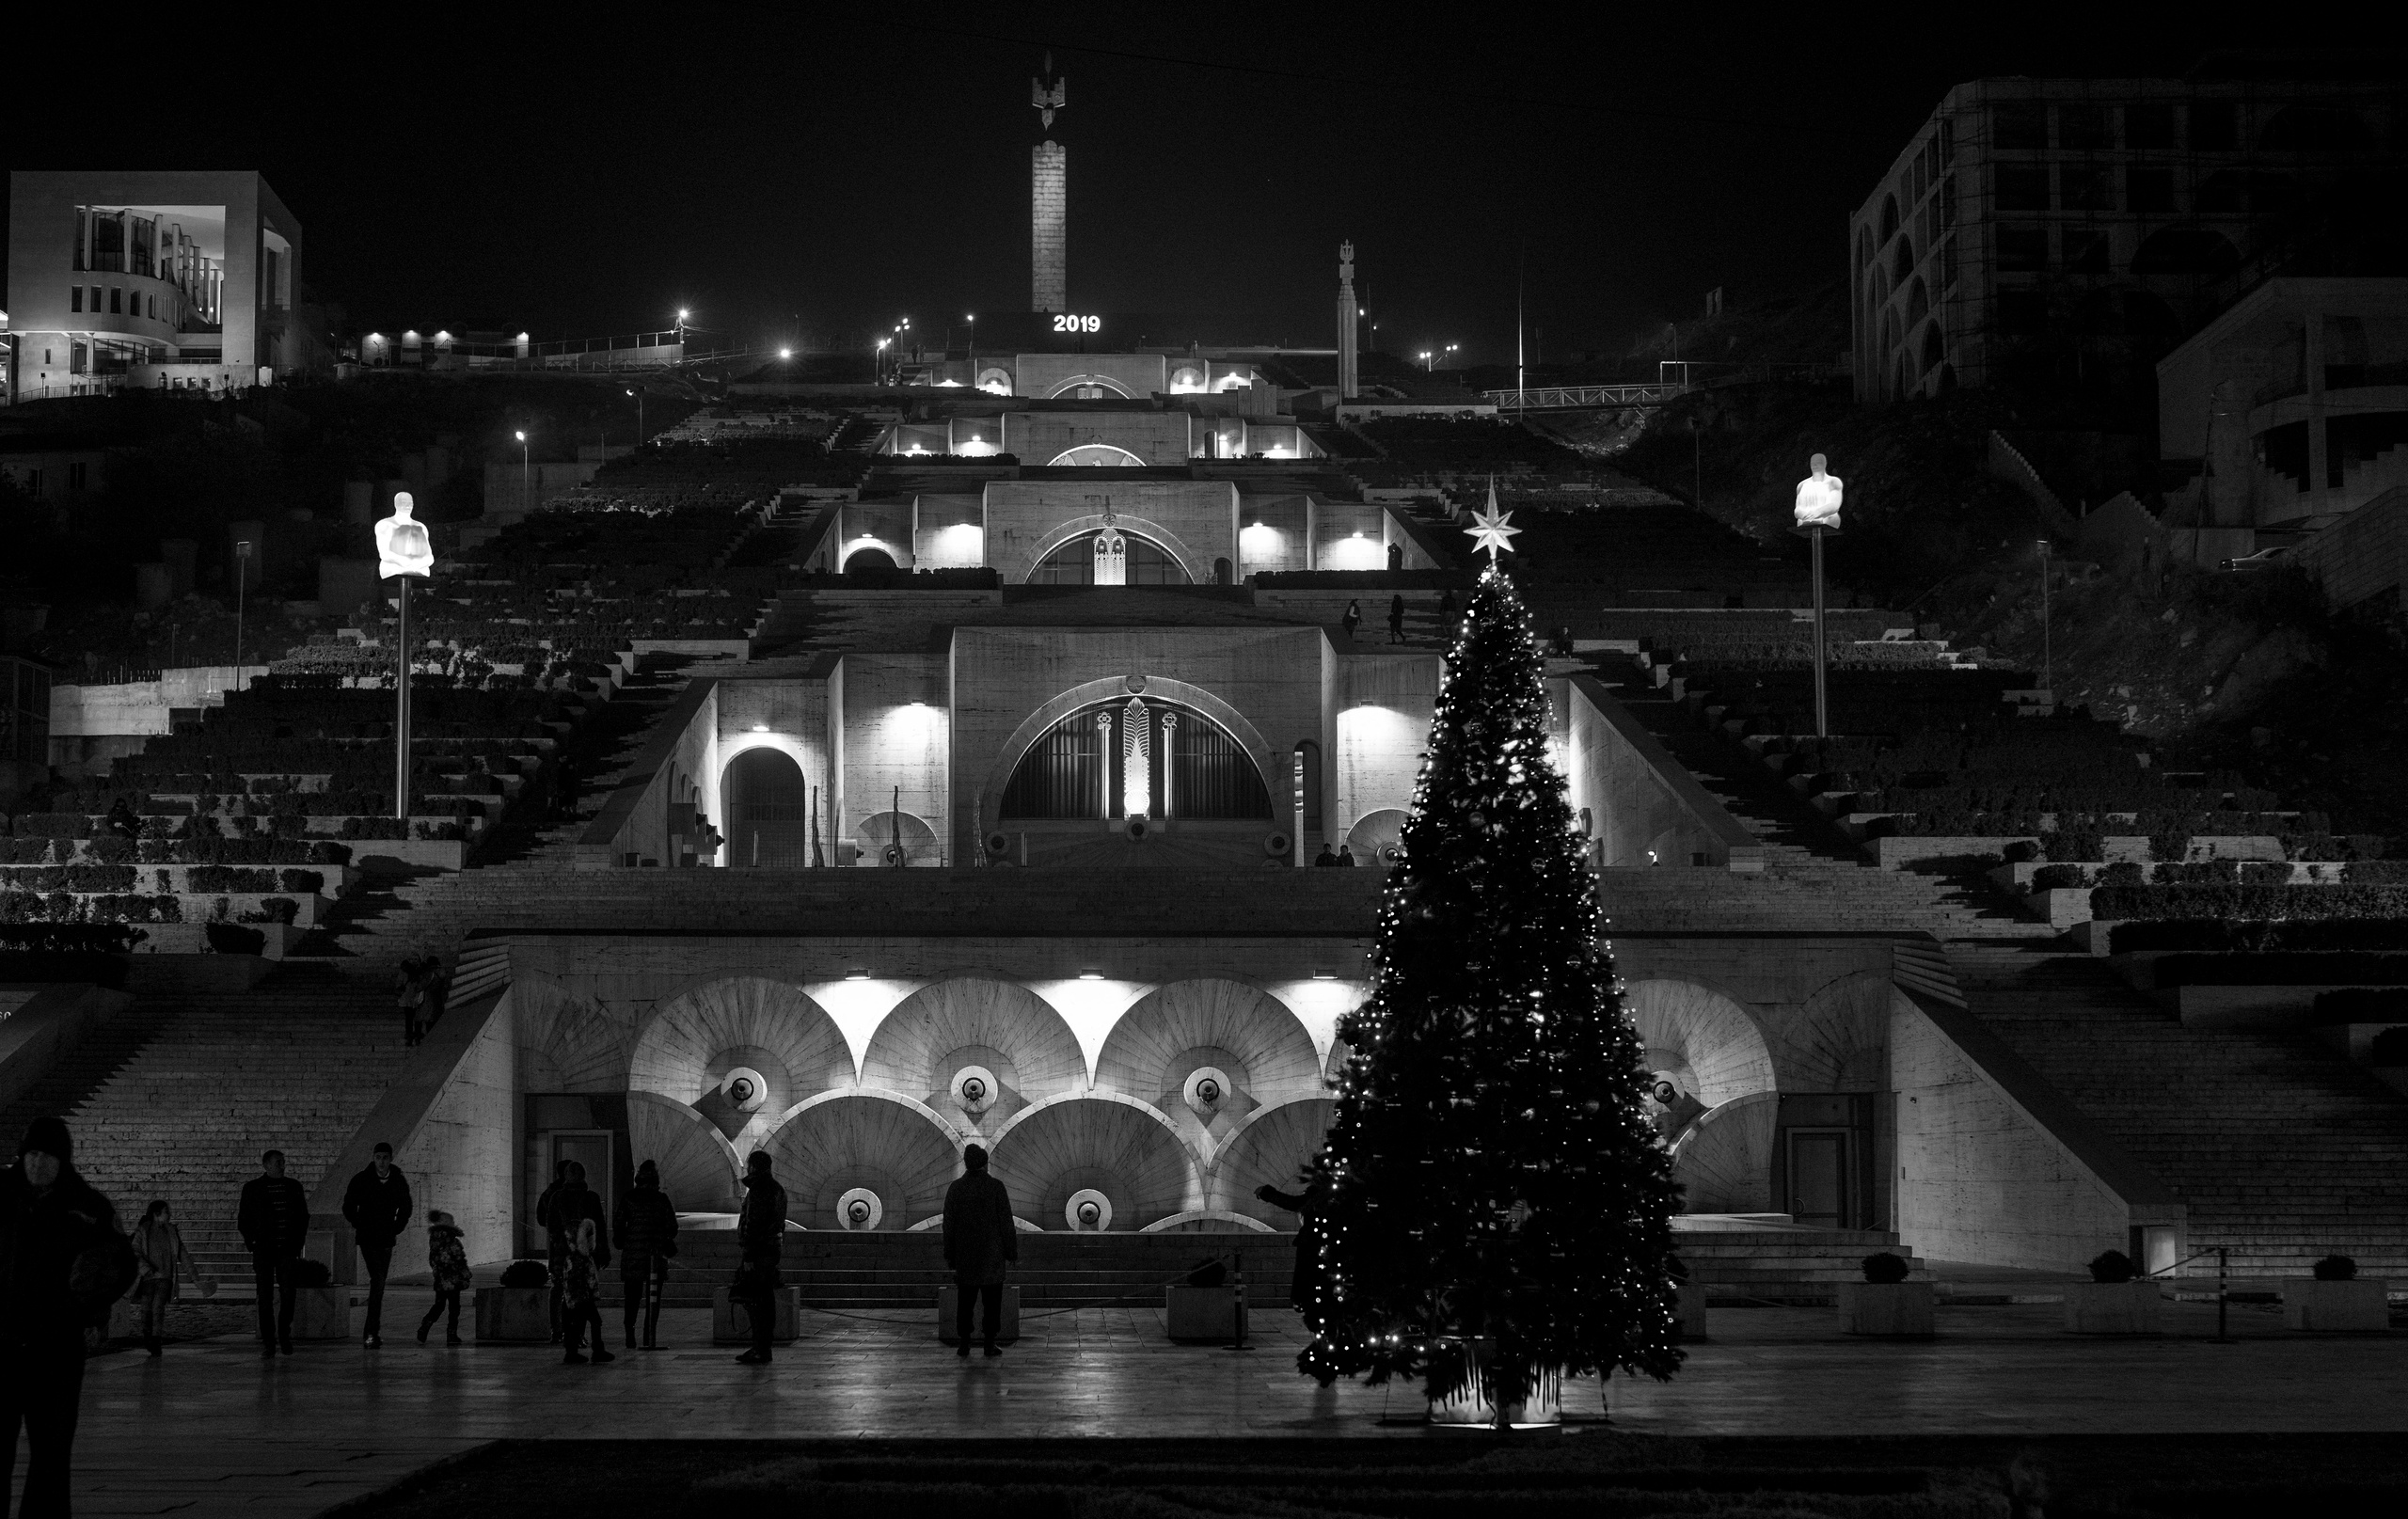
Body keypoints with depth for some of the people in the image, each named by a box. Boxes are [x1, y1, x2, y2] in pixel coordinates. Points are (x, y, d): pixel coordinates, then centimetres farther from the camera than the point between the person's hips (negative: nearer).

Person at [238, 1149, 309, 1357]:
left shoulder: (293, 1187, 10)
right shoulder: (252, 1188, 3)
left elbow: (303, 1216, 15)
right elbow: (243, 1220, 6)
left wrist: (298, 1242, 7)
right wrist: (251, 1244, -2)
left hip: (287, 1248, 2)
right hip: (263, 1250, -2)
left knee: (288, 1293, -4)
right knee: (265, 1296, 0)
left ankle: (284, 1335, 14)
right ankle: (267, 1342, 3)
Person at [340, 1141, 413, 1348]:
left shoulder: (399, 1182, 4)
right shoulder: (361, 1180, -5)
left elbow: (405, 1208, 19)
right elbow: (349, 1207, 6)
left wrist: (396, 1229, 10)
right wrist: (360, 1227, 1)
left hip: (386, 1240, 4)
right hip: (368, 1238, -4)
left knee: (379, 1284, 7)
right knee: (377, 1279, -18)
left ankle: (371, 1333, 13)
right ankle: (372, 1332, -19)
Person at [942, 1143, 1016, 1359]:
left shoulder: (955, 1188, -2)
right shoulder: (996, 1187, -7)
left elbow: (949, 1225, 1)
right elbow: (1006, 1222, -7)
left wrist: (949, 1256, 7)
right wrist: (1011, 1252, 0)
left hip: (964, 1253, 2)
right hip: (992, 1253, -2)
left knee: (965, 1300, 6)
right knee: (992, 1299, 4)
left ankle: (964, 1345, 3)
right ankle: (990, 1344, 2)